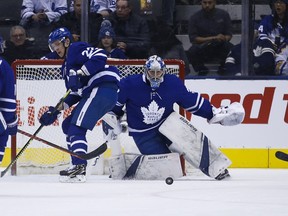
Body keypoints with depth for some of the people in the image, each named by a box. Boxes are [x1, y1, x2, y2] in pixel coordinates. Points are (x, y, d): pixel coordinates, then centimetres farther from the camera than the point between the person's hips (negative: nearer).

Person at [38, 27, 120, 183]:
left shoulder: (76, 49, 0)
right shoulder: (67, 66, 28)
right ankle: (77, 165, 14)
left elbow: (100, 56, -17)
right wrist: (56, 110, 16)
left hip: (103, 87, -11)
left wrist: (79, 73, -21)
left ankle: (79, 167, -30)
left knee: (77, 126, -19)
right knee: (68, 125, 16)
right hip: (93, 93, 11)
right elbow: (75, 94, 26)